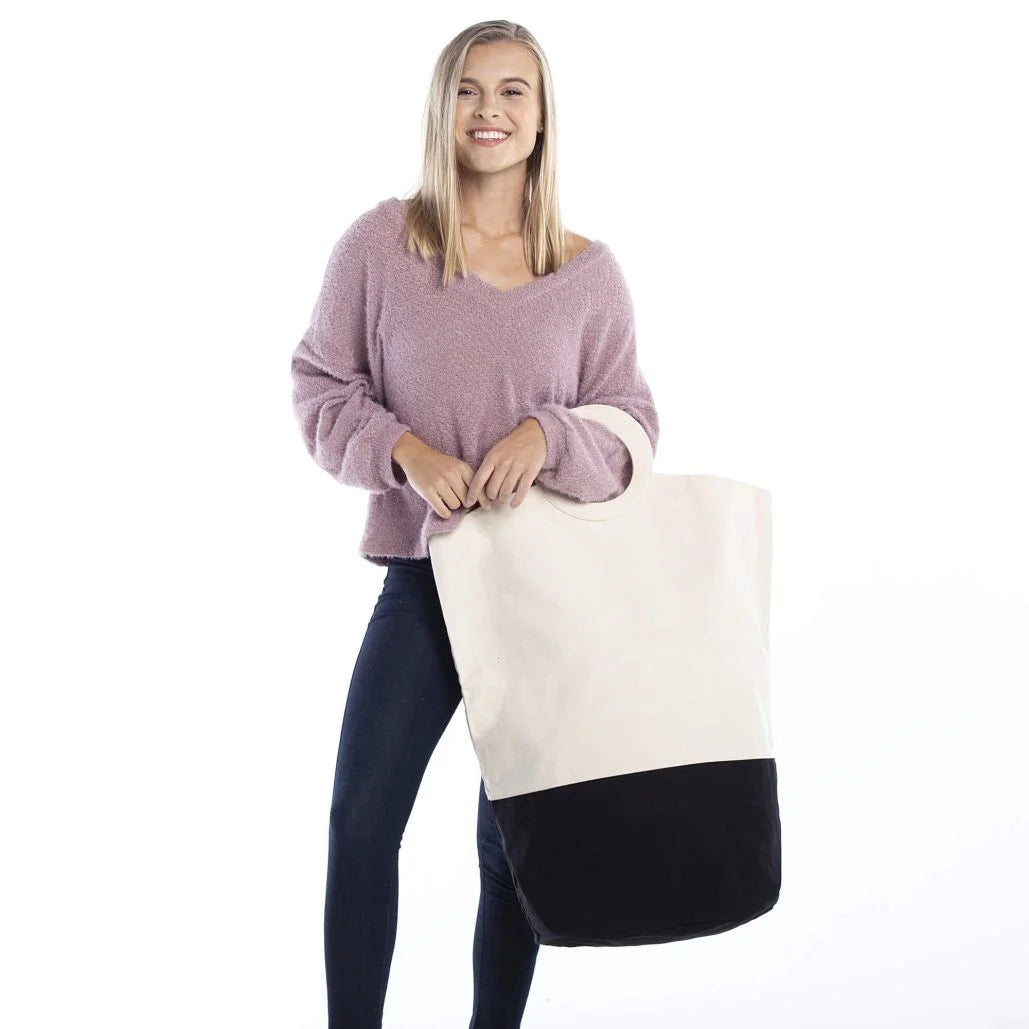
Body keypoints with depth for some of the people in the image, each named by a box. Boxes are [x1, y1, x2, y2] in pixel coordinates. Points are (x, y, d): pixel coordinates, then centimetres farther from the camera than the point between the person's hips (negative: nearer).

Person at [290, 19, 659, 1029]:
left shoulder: (588, 270, 0)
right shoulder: (379, 243, -3)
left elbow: (631, 419, 4)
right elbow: (320, 386, 2)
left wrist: (547, 435, -16)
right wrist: (402, 449, -15)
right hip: (425, 568, -1)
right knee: (361, 818, -2)